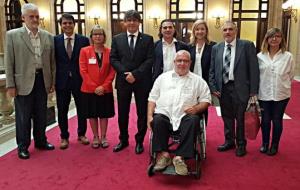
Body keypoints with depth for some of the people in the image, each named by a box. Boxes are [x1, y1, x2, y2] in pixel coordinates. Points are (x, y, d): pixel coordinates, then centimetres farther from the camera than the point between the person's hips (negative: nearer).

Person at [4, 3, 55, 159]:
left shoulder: (48, 36, 7)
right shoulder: (13, 35, -2)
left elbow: (52, 61, 9)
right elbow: (9, 62, -3)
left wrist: (53, 82, 7)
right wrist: (10, 85, -7)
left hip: (42, 80, 3)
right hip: (23, 82, -3)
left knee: (41, 114, 14)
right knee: (23, 116, 6)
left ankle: (40, 141, 31)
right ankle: (23, 146, 21)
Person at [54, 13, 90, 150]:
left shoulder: (84, 40, 0)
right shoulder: (55, 40, 1)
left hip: (79, 80, 0)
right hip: (61, 81, 1)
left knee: (81, 108, 11)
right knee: (62, 110, 9)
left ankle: (81, 134, 29)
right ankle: (64, 137, 24)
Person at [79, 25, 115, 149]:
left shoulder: (109, 52, 1)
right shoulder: (84, 51, -2)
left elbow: (112, 71, -2)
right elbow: (83, 71, -6)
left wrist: (104, 86, -13)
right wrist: (94, 87, -13)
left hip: (105, 90, 1)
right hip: (89, 90, 0)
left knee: (104, 114, 9)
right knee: (92, 114, 9)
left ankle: (103, 137, 23)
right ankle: (95, 137, 24)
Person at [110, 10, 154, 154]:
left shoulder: (148, 39, 2)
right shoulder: (117, 39, 8)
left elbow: (150, 60, -6)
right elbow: (113, 59, 2)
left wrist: (135, 74, -16)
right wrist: (125, 73, -13)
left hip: (142, 81, -1)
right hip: (123, 80, 2)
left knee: (142, 113, 7)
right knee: (122, 113, 10)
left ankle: (139, 141, 22)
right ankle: (123, 140, 26)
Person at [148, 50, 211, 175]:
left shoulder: (197, 80, 17)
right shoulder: (163, 77, 19)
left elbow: (206, 99, 12)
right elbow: (153, 98, 15)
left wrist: (196, 108, -9)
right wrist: (150, 115, 0)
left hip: (184, 117, 0)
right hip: (164, 114, 1)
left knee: (194, 120, -32)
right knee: (157, 120, -32)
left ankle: (180, 157, -30)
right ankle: (163, 154, -22)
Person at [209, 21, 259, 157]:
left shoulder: (247, 45, -4)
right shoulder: (216, 48, 7)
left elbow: (254, 69, -6)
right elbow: (212, 70, 9)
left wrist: (253, 90, -10)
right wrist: (213, 88, 0)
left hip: (240, 88, -3)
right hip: (223, 88, 3)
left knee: (241, 118, 7)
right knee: (227, 117, 15)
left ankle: (241, 145, 25)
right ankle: (229, 141, 32)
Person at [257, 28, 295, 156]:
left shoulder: (288, 56, -4)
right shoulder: (260, 56, -2)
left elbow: (290, 75, 6)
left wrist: (283, 86, 11)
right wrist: (255, 90, 3)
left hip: (281, 95, -1)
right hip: (264, 94, 1)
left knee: (277, 120, 11)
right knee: (265, 120, 12)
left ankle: (274, 146, 28)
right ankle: (265, 144, 32)